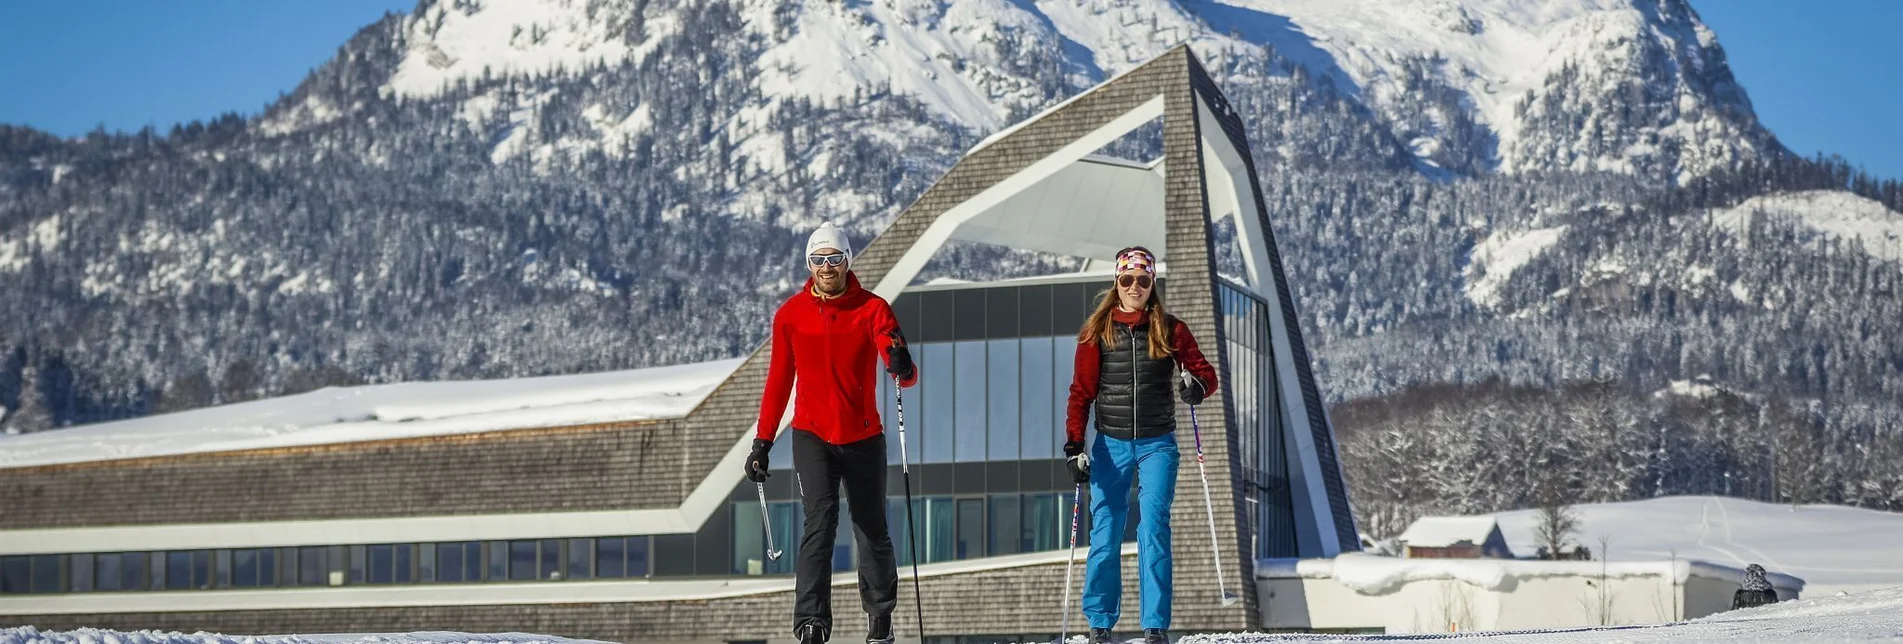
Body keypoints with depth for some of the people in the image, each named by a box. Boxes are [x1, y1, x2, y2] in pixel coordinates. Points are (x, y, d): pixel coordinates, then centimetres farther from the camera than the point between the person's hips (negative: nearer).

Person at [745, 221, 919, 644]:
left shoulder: (872, 309, -6)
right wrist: (762, 441, 4)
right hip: (811, 437, 0)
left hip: (863, 438, 0)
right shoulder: (790, 315, 0)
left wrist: (902, 366, -40)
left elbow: (906, 377, -16)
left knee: (872, 529, 10)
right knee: (821, 520, -17)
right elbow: (779, 381, 7)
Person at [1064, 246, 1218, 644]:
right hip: (1110, 444, 1)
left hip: (1157, 444, -1)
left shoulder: (1170, 330, 3)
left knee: (1154, 530, -10)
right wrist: (1074, 446, -5)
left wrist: (1197, 385, -20)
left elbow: (1205, 372, 4)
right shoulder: (1097, 331, 3)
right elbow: (1082, 392, 3)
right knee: (1104, 537, 1)